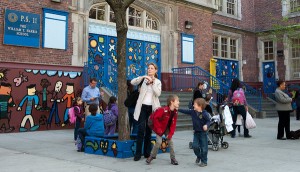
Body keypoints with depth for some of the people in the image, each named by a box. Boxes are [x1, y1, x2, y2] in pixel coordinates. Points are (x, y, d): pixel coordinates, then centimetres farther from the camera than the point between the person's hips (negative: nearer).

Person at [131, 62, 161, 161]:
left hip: (152, 108, 2)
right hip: (142, 107, -2)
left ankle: (147, 152, 15)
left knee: (149, 130, 7)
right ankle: (138, 153, -6)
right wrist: (143, 77, -20)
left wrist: (152, 83, -13)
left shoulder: (158, 82, 9)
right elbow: (132, 82, -11)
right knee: (141, 129, -10)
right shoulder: (144, 79, 7)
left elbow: (158, 94, -7)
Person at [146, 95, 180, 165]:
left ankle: (173, 158, 10)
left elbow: (173, 124, -6)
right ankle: (152, 156, 10)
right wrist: (158, 129, -20)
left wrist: (171, 134, -13)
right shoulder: (163, 110, -30)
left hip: (167, 128, 6)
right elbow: (155, 118, -24)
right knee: (159, 142, -11)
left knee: (170, 141, 1)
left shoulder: (175, 113, -10)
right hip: (159, 128, -6)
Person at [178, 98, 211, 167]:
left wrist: (206, 125, -31)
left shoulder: (204, 113, -17)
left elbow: (208, 121, -13)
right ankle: (199, 156, 28)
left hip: (203, 132, -5)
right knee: (195, 145, 0)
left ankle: (204, 161, 15)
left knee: (204, 147, 2)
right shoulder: (193, 112, 1)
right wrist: (178, 109, 7)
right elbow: (185, 111, 8)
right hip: (196, 132, 5)